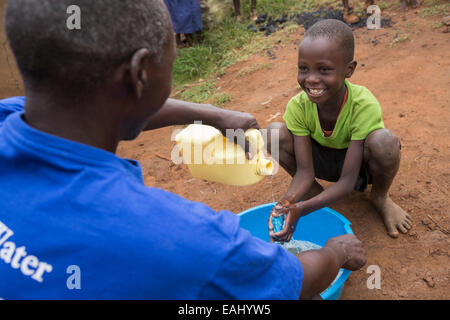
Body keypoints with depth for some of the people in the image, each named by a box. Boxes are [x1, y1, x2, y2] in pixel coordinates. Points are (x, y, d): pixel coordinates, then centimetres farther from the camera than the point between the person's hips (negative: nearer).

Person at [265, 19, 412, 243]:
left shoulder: (365, 106, -33)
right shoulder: (298, 106, -23)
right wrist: (286, 202, -43)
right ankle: (313, 191, 1)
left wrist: (302, 209, -46)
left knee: (384, 141, -38)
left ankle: (380, 197, -3)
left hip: (360, 162, -2)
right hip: (325, 162, 2)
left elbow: (347, 180, -32)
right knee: (274, 134, -24)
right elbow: (305, 171, -22)